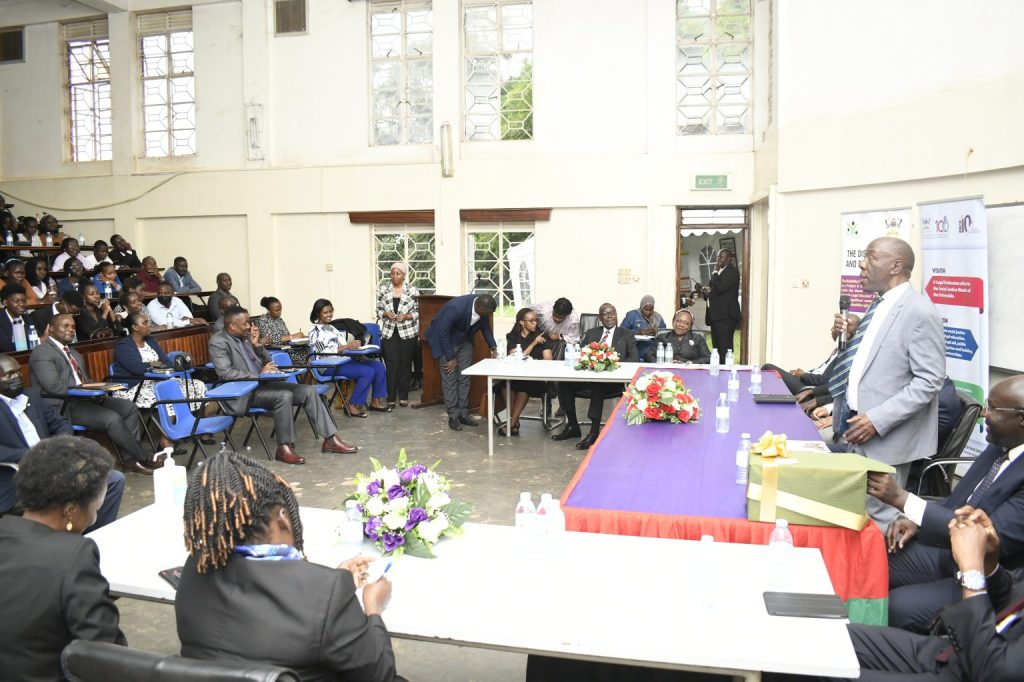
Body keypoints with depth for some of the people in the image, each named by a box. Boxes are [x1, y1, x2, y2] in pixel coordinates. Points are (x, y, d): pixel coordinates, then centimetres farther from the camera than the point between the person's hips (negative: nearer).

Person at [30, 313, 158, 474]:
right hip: (64, 406, -9)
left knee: (129, 407, -7)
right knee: (112, 418, -26)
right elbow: (53, 386, -20)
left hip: (83, 399, 9)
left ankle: (129, 458, -9)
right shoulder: (42, 352, -8)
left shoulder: (73, 353, 22)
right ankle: (141, 459, -11)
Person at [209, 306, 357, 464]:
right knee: (284, 396, -32)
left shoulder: (246, 336, 12)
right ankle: (284, 448, -21)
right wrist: (259, 375, -19)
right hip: (243, 393, -8)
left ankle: (330, 439, -9)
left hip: (262, 383, 8)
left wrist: (257, 344, -1)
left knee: (308, 390, -9)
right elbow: (225, 373, -21)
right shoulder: (218, 342, -9)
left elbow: (267, 362, 16)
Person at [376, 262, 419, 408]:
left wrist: (406, 316, -16)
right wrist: (386, 314, -12)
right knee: (392, 363, -5)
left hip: (408, 333, -1)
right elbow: (379, 310, 8)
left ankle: (403, 396, 16)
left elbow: (418, 312, 0)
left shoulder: (413, 291, -3)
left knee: (405, 363, 5)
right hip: (389, 332, 1)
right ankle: (391, 397, -1)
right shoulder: (383, 289, 3)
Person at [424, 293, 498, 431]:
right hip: (445, 339, -6)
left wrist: (493, 347, -8)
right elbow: (443, 332, -26)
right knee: (450, 378, -6)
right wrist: (451, 358, -20)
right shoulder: (455, 307, -37)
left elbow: (485, 326, 2)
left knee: (464, 378, 5)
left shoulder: (483, 307, -18)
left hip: (464, 340, 6)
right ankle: (453, 416, 0)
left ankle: (463, 414, 12)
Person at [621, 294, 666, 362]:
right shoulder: (632, 315, 4)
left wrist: (656, 333, -9)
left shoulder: (658, 318, 15)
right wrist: (638, 332, -15)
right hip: (638, 345, -4)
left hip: (654, 345, 4)